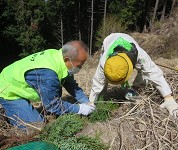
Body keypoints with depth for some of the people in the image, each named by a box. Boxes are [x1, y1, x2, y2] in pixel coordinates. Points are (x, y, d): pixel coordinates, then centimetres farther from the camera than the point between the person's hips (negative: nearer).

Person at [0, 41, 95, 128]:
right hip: (9, 92, -8)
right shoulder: (47, 74, -39)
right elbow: (54, 106, -27)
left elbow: (71, 85, 1)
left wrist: (87, 102, -4)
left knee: (40, 121, 14)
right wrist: (80, 109, -18)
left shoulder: (58, 55, -12)